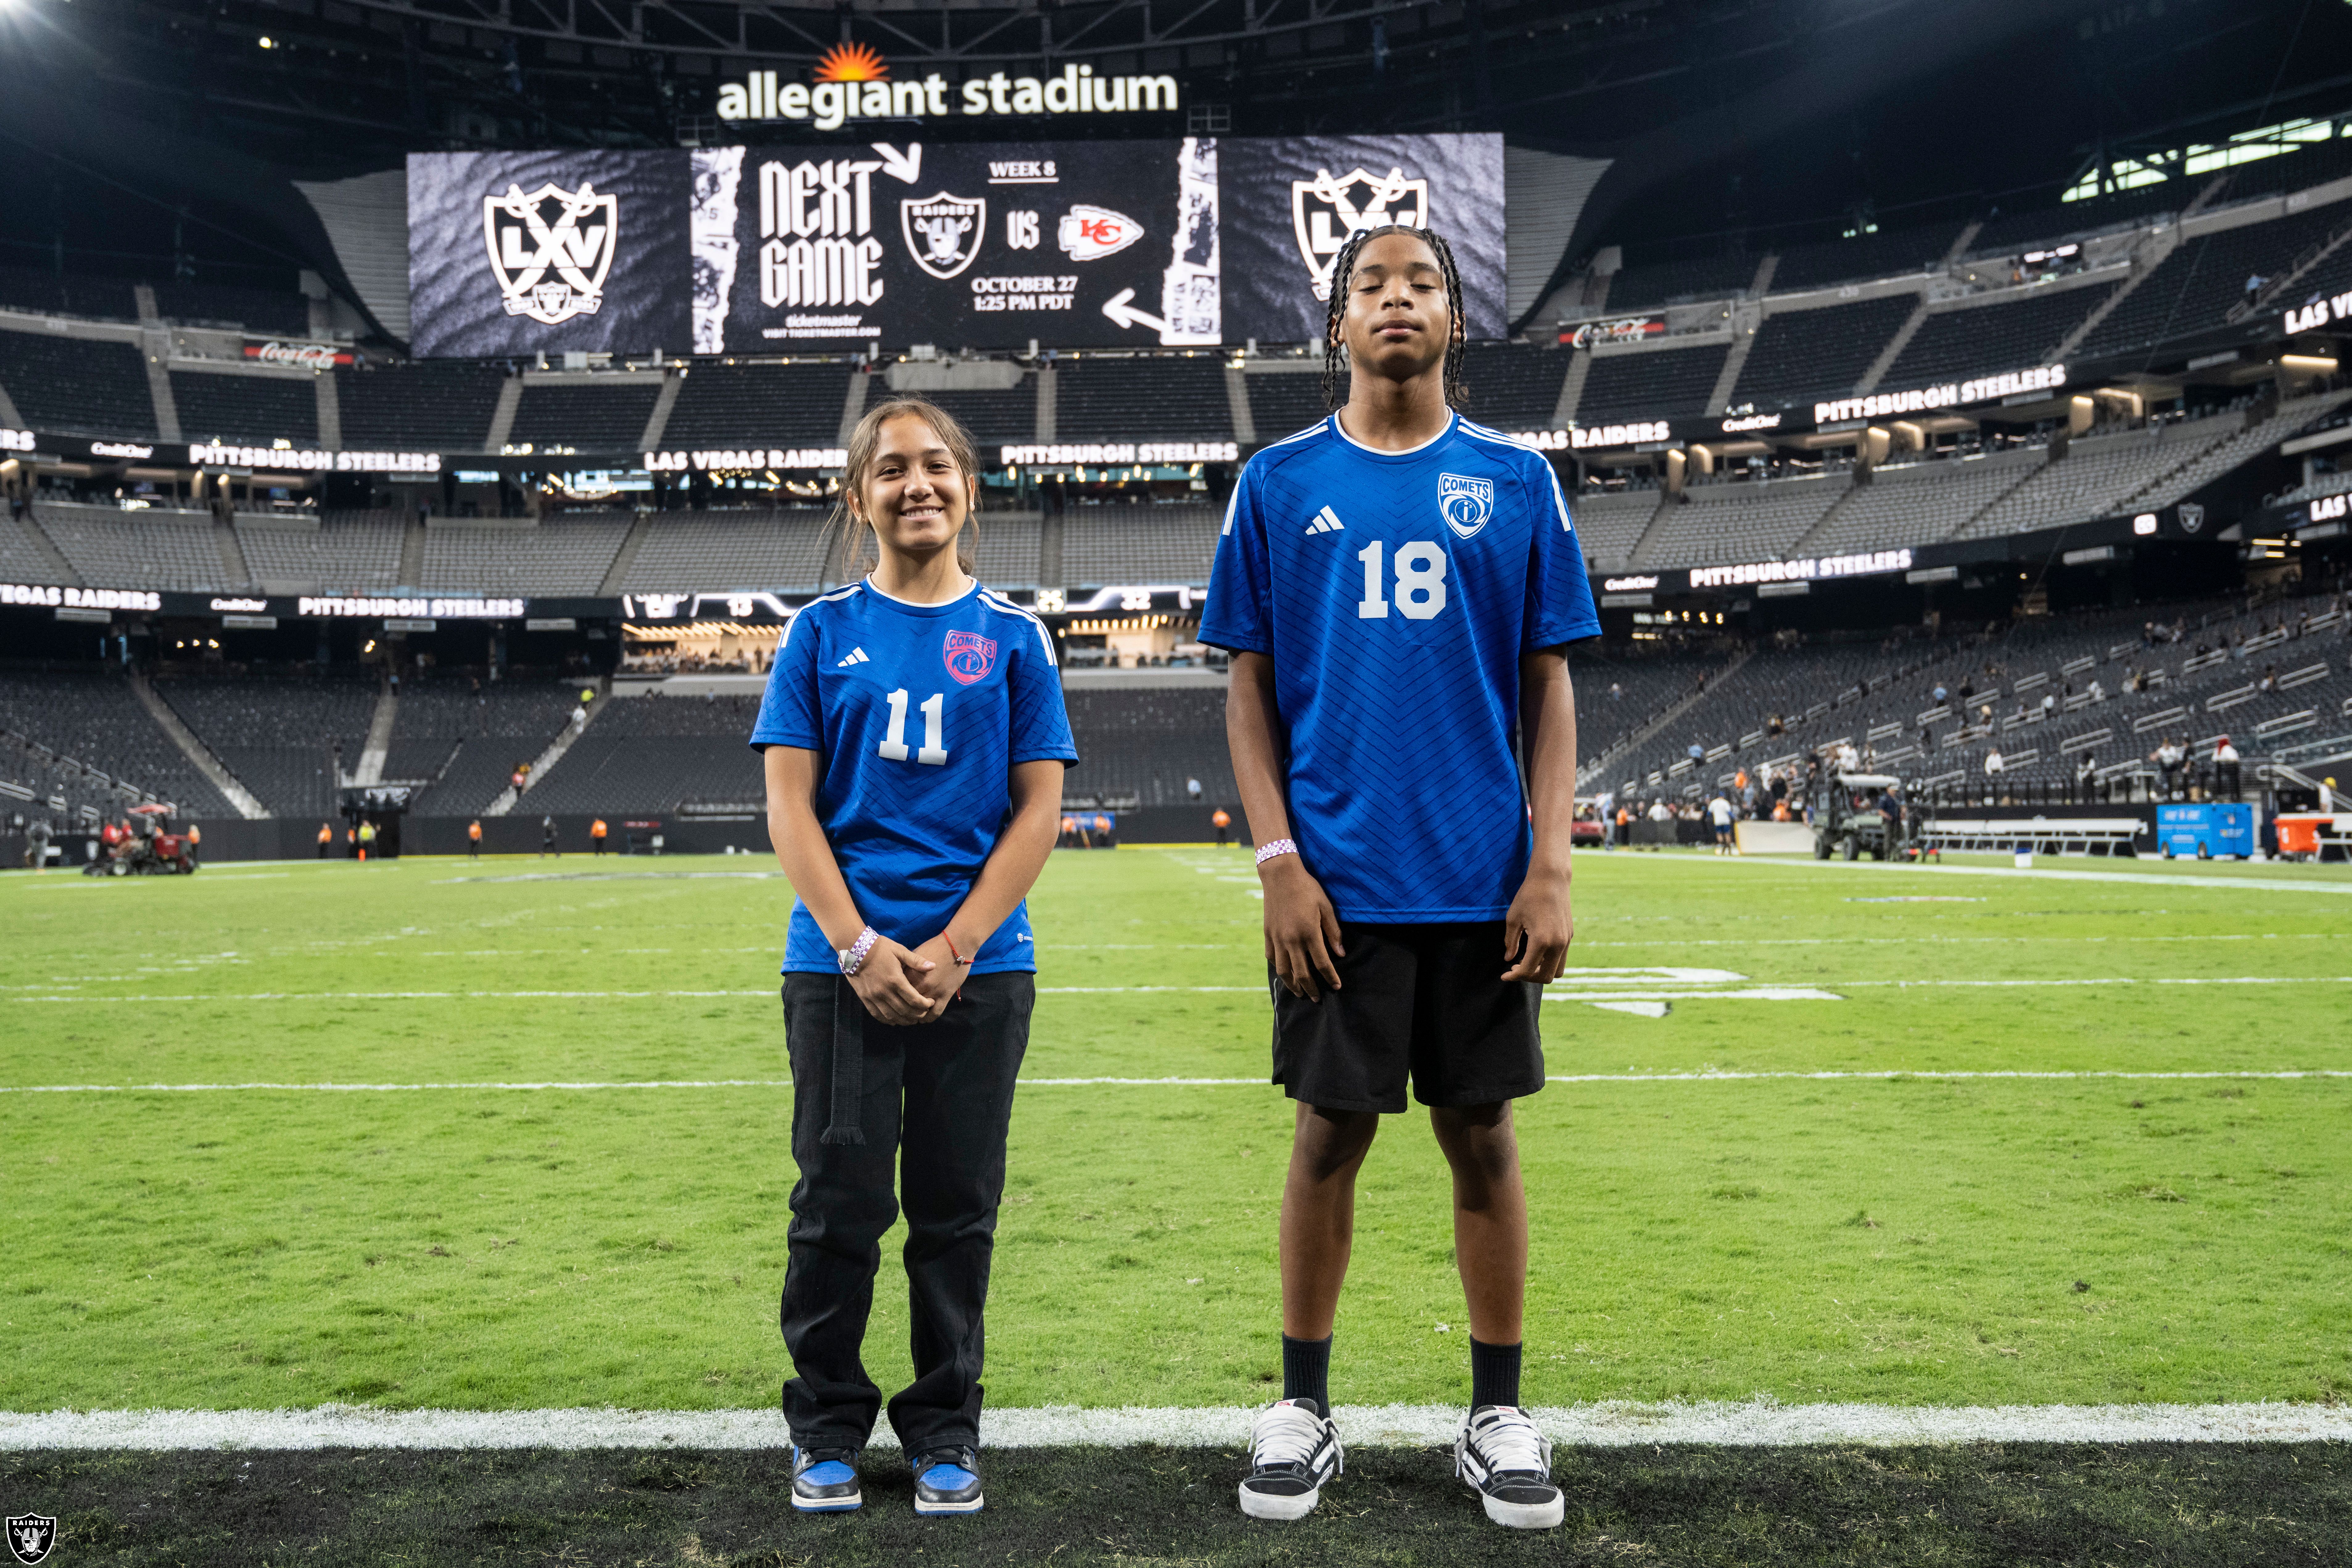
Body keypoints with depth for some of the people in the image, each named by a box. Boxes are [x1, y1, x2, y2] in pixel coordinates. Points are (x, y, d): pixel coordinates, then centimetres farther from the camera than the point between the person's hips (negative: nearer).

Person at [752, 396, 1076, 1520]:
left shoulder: (1013, 635, 6)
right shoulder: (822, 634, 6)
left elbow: (1039, 807, 2)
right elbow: (789, 806, 1)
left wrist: (956, 945, -9)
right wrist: (859, 946, -10)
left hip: (981, 966, 0)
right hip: (839, 962, 0)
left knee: (956, 1207, 7)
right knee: (839, 1198, 3)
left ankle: (945, 1430, 22)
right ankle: (827, 1428, 21)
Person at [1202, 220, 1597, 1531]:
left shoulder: (1517, 479, 5)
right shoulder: (1282, 481, 5)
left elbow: (1551, 685, 5)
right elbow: (1251, 687, 5)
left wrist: (1551, 865, -4)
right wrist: (1279, 858, -5)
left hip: (1484, 880, 1)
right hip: (1336, 881, 0)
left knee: (1484, 1137, 9)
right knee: (1331, 1135, 6)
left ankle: (1501, 1415, 24)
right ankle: (1305, 1409, 22)